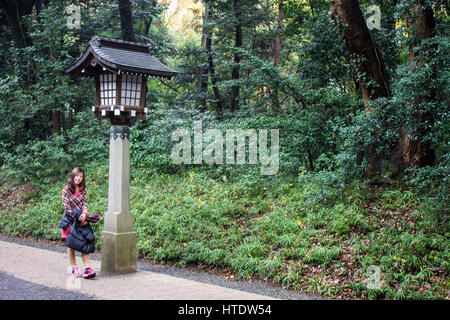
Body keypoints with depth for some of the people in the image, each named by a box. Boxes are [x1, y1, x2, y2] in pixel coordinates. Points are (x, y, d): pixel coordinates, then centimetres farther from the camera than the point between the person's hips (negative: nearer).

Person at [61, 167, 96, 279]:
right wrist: (78, 219, -16)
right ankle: (74, 269, 11)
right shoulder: (66, 190, -6)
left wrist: (84, 214, -22)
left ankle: (88, 268, -9)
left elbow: (84, 203, -1)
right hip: (70, 220, -3)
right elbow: (67, 208, -11)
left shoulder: (82, 190, 7)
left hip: (81, 220, 3)